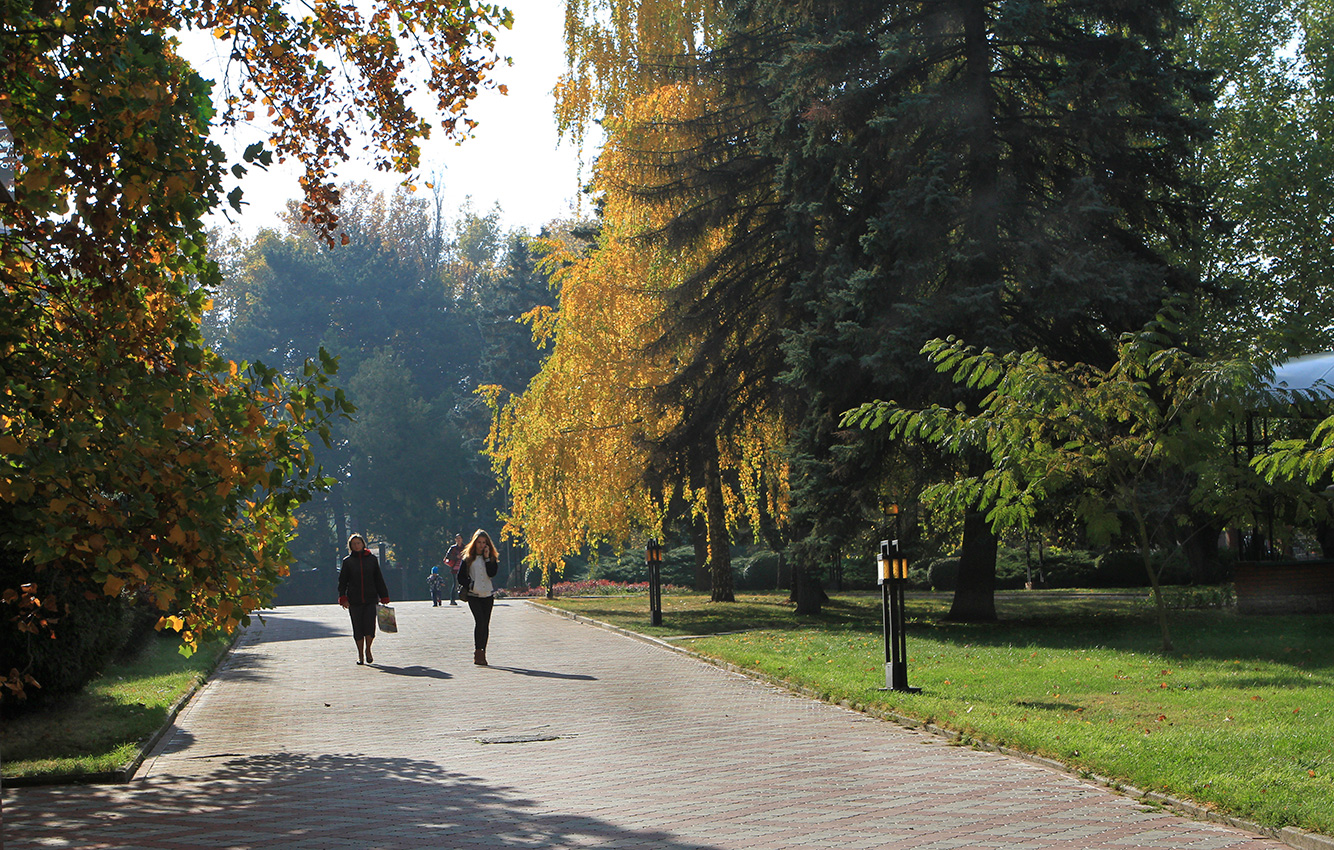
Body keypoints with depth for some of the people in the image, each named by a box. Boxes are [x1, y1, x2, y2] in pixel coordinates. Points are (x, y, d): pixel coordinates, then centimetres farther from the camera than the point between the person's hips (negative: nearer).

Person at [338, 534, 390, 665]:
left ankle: (367, 650, 12)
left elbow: (379, 579, 13)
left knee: (370, 626, -9)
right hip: (354, 601, 0)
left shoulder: (372, 559, 9)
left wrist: (384, 597, 10)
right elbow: (342, 581, 7)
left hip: (370, 599, 0)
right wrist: (343, 598, -4)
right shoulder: (347, 561, 6)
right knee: (358, 628, 1)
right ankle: (360, 654, 13)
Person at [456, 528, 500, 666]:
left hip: (488, 594, 3)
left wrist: (487, 558, -7)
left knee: (485, 623, 3)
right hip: (473, 595, -3)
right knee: (480, 621, -17)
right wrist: (469, 587, -6)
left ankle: (482, 653, 8)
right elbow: (461, 577, 7)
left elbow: (492, 573, -4)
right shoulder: (467, 558, 6)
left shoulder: (491, 557, 11)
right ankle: (477, 652, -15)